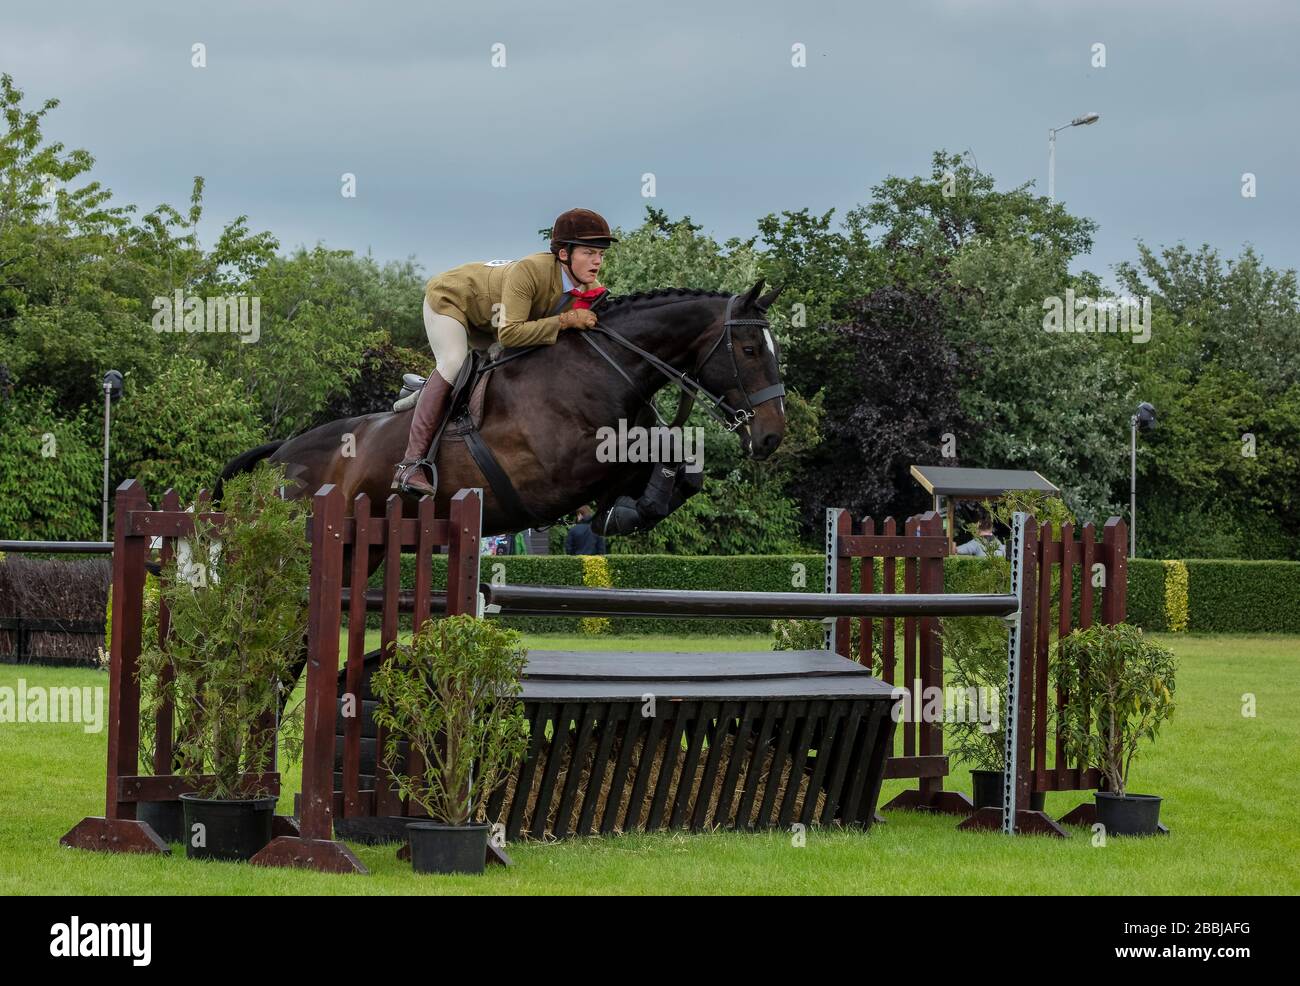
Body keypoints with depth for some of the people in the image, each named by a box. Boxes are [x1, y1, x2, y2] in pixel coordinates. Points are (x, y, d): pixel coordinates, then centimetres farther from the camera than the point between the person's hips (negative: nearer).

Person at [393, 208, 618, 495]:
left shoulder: (591, 291, -19)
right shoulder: (529, 271, -42)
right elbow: (509, 334, -48)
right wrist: (565, 320, -49)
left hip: (486, 317, 8)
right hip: (450, 296, -8)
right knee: (453, 365, -26)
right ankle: (412, 464, -28)